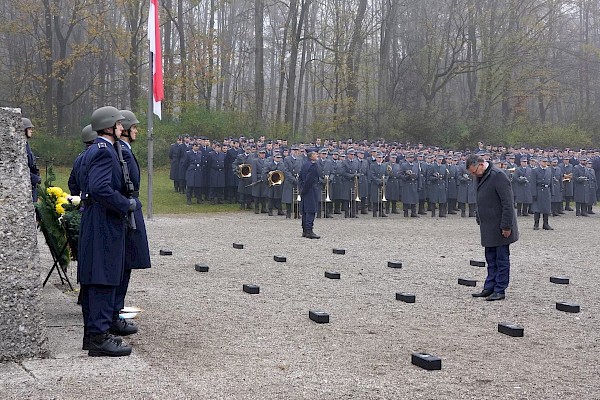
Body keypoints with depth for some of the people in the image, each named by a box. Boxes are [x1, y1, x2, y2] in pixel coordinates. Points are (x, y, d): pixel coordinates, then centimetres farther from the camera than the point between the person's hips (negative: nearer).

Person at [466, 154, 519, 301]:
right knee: (491, 259, 14)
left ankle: (500, 290, 6)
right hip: (488, 227, 9)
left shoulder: (498, 176, -17)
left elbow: (507, 203, -19)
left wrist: (506, 226, -19)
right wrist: (479, 218, 14)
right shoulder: (481, 177, 11)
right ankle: (489, 288, 21)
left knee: (502, 259, 1)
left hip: (499, 227, -9)